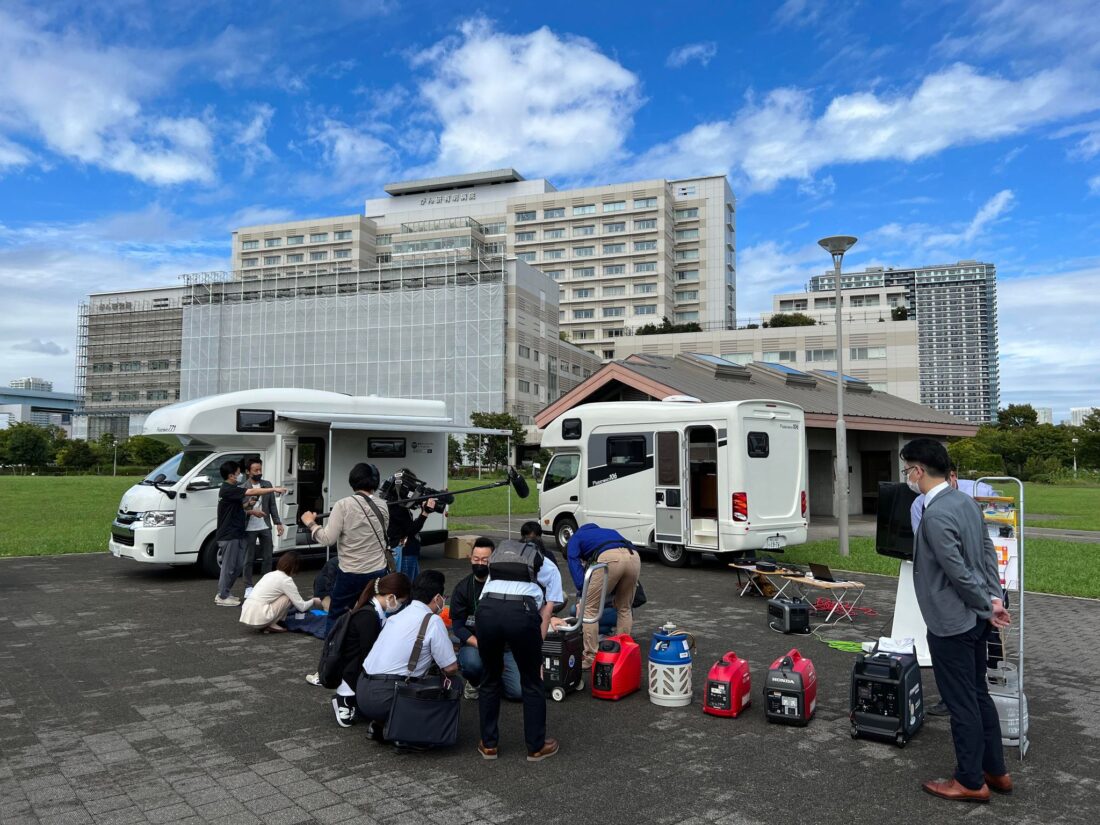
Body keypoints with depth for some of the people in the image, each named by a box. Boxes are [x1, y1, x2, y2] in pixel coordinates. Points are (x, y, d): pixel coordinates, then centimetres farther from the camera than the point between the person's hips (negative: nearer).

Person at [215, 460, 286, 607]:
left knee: (237, 565, 14)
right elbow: (252, 492, -26)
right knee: (229, 566, -2)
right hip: (229, 535, -10)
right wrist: (274, 489, -26)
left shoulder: (230, 489, 16)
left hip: (236, 534, 10)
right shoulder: (228, 489, -17)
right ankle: (222, 597, 6)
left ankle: (225, 592, 23)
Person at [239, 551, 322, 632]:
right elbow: (301, 607, -2)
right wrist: (313, 601, 18)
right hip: (259, 617, -8)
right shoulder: (286, 580, -5)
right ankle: (271, 625, 0)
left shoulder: (270, 574, 18)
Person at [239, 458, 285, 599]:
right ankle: (248, 587, 15)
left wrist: (278, 523, 2)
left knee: (267, 557, 10)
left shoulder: (267, 484, 5)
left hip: (265, 527, 4)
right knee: (249, 559, 5)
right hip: (249, 528, -4)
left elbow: (272, 505, 7)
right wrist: (252, 512, -22)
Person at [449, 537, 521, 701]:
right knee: (473, 663, -35)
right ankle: (473, 682, 3)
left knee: (518, 692, -15)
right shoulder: (462, 588, 0)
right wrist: (479, 645, -19)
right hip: (473, 644, -1)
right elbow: (458, 626, -5)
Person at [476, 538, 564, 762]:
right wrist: (536, 645, 14)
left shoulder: (496, 561, 38)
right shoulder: (549, 569, 31)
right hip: (522, 611, -3)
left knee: (490, 679, 24)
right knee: (532, 683, 17)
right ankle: (536, 747, 27)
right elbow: (547, 610, 17)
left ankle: (488, 744, 32)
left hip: (486, 609, 3)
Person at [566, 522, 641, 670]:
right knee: (624, 608, 24)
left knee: (590, 609, 9)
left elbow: (575, 566, 10)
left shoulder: (573, 541, 28)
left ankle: (590, 659, 10)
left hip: (609, 558, -6)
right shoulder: (602, 531, 44)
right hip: (634, 556, 6)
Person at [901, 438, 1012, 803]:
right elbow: (988, 551, 11)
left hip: (951, 625, -9)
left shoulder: (935, 516, -26)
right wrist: (994, 598, 8)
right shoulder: (965, 500, 4)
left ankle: (971, 782, 20)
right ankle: (995, 771, 33)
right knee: (979, 696, 20)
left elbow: (960, 574, -23)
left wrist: (987, 608, -9)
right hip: (974, 620, 9)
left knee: (962, 704, 5)